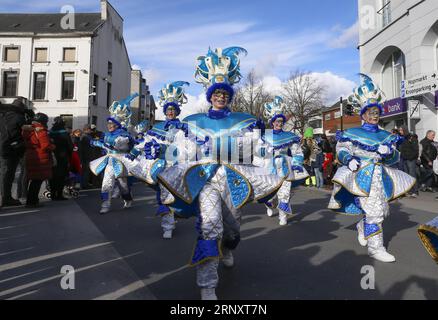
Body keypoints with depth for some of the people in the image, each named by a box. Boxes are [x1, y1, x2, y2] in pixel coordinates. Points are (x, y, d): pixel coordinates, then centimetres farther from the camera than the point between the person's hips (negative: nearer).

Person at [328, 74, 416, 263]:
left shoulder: (386, 136, 14)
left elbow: (396, 158, 10)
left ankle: (362, 227, 41)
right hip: (362, 176, -6)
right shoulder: (352, 133, 1)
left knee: (383, 211, 12)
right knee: (374, 210, -14)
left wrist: (390, 152, -13)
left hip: (381, 177, 6)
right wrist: (349, 159, -18)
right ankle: (375, 247, -3)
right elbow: (341, 149, 2)